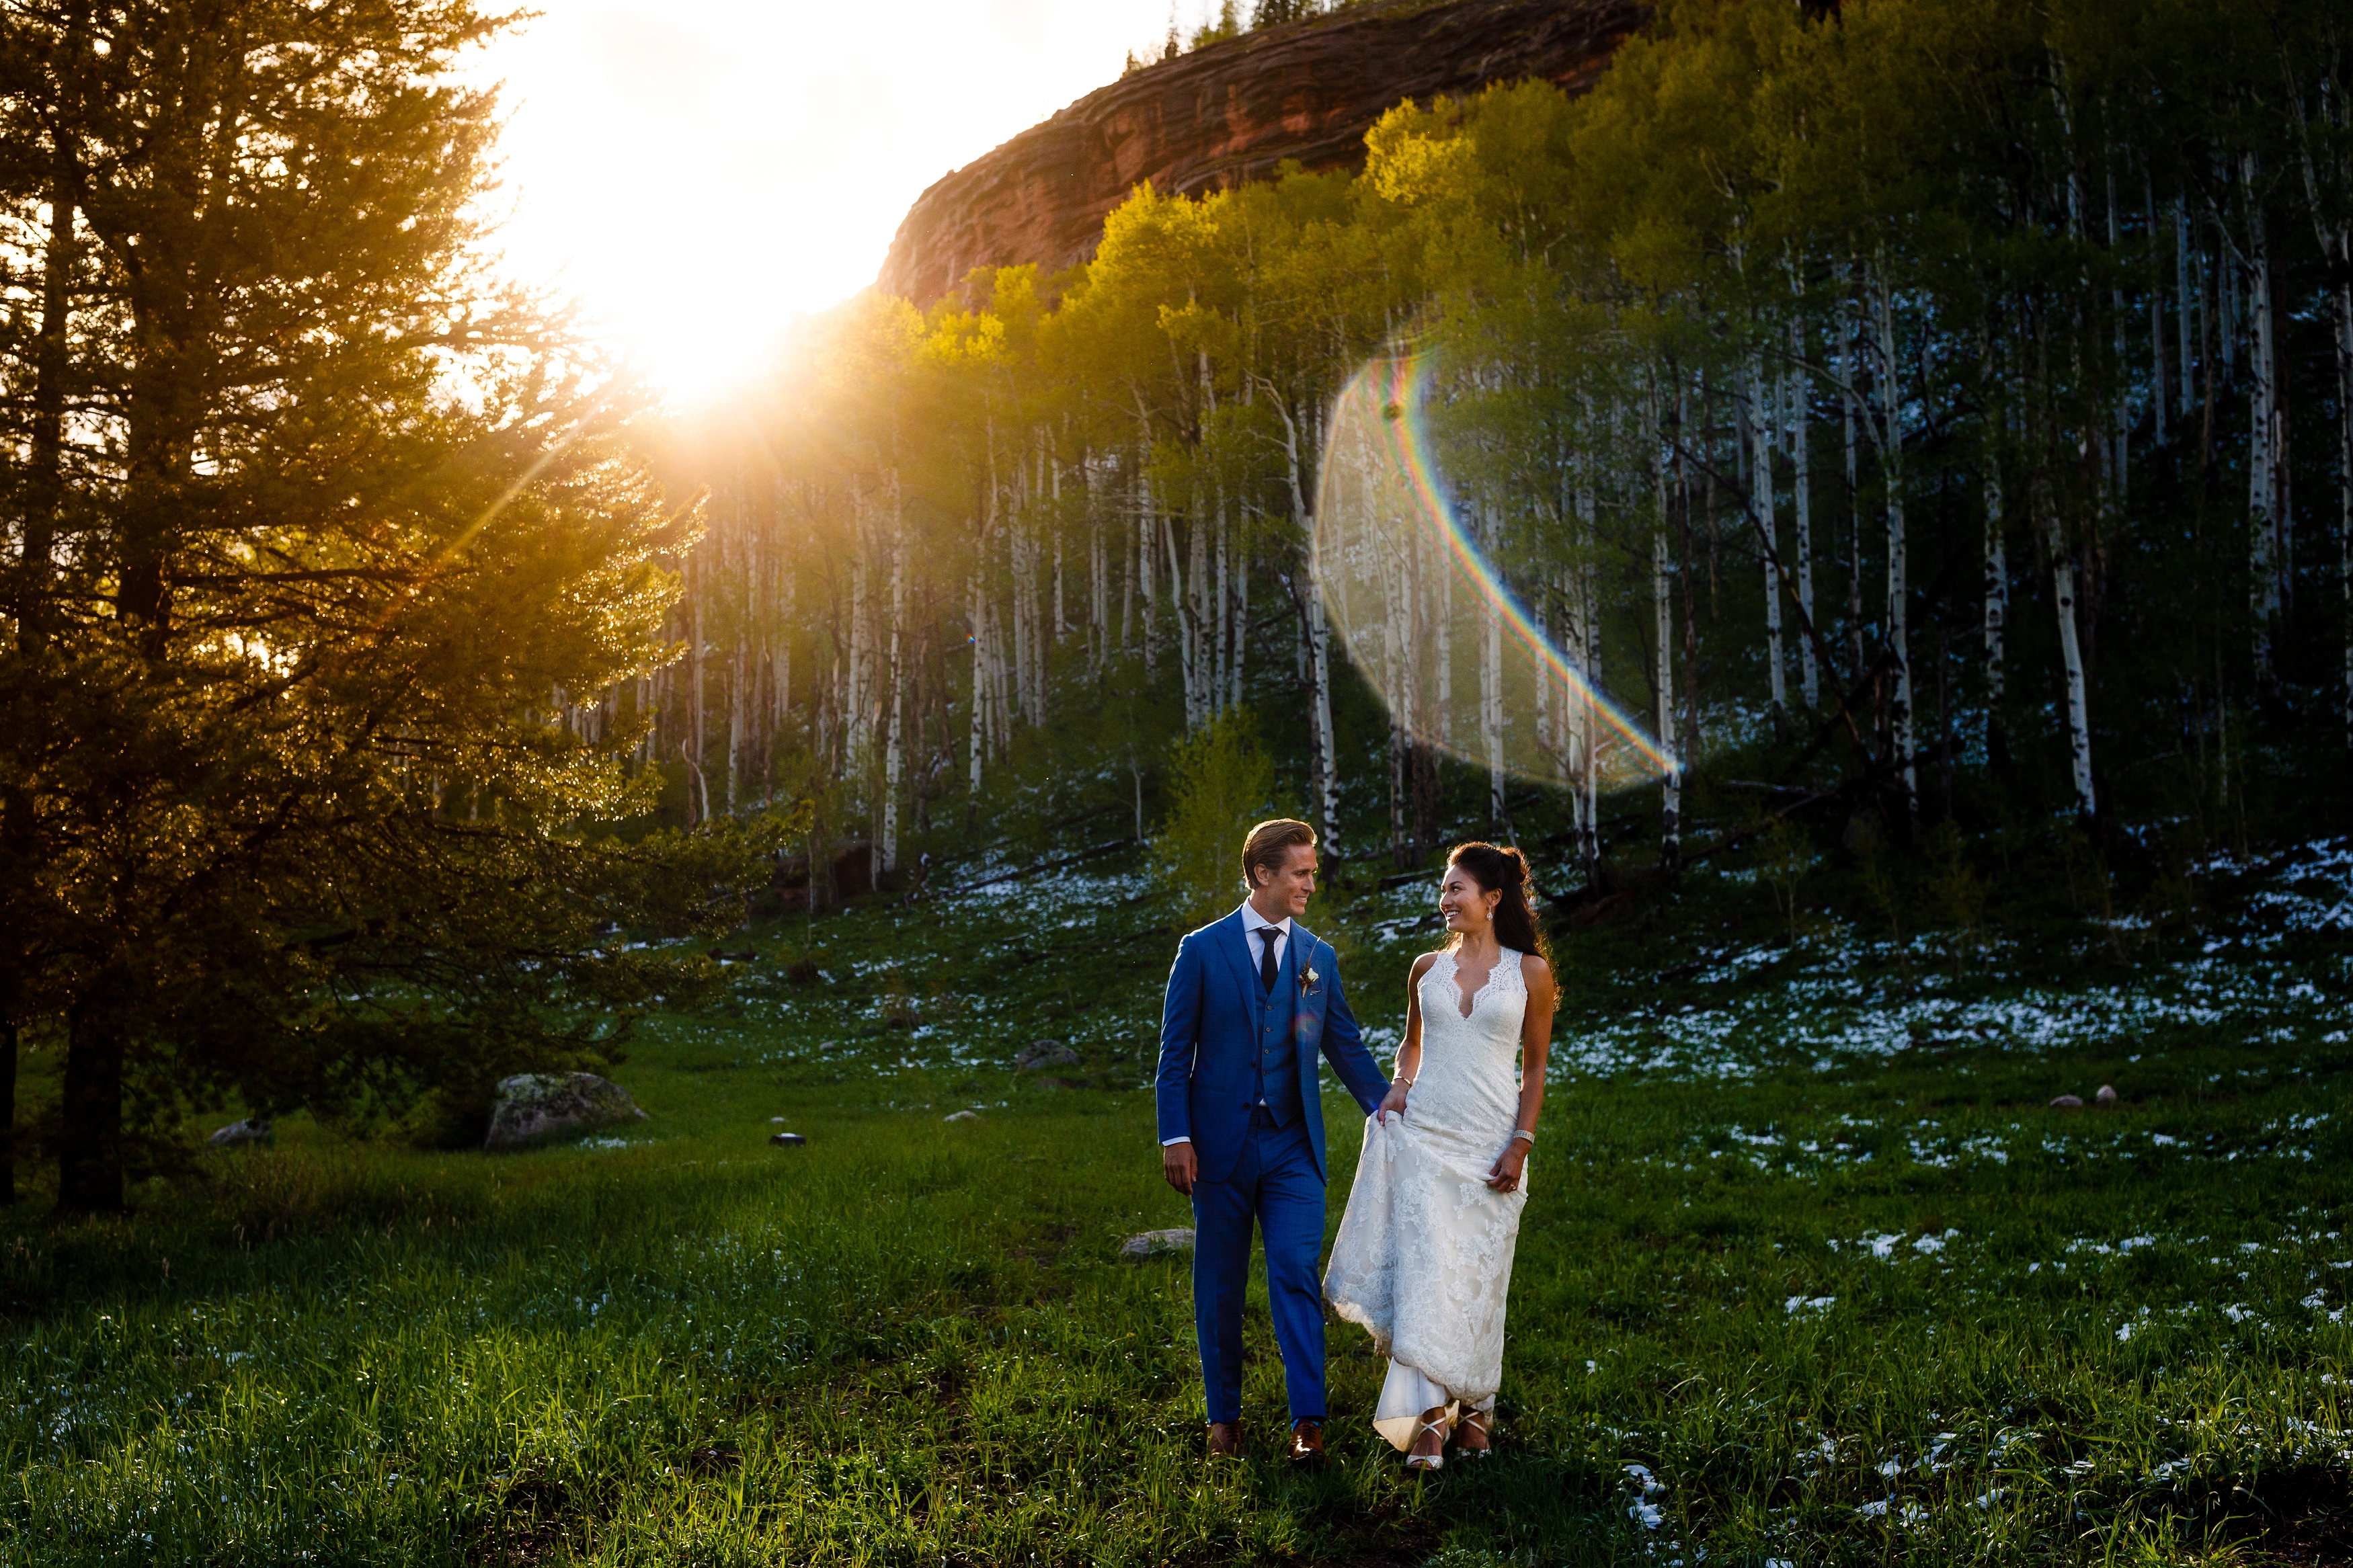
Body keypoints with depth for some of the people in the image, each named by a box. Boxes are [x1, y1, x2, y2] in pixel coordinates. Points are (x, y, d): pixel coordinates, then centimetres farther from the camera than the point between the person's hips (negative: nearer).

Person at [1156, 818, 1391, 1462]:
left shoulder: (1319, 957, 7)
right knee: (1220, 1286, 8)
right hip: (1221, 1142, -1)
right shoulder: (1202, 949, -1)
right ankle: (1224, 1415, 22)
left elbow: (1346, 1045, 10)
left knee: (1296, 1275, -7)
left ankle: (1307, 1421, -3)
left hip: (1294, 1145, 1)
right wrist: (1176, 1136, -9)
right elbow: (1175, 1050, -1)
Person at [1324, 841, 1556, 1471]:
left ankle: (1474, 1406, 23)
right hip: (1425, 1136, 2)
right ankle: (1430, 1416, -5)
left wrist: (1521, 1142, -5)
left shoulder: (1530, 971, 1)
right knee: (1425, 1272, -7)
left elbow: (1535, 1066, 3)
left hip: (1492, 1144, -1)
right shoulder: (1427, 968, 8)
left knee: (1479, 1279, 6)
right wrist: (1399, 1083, 2)